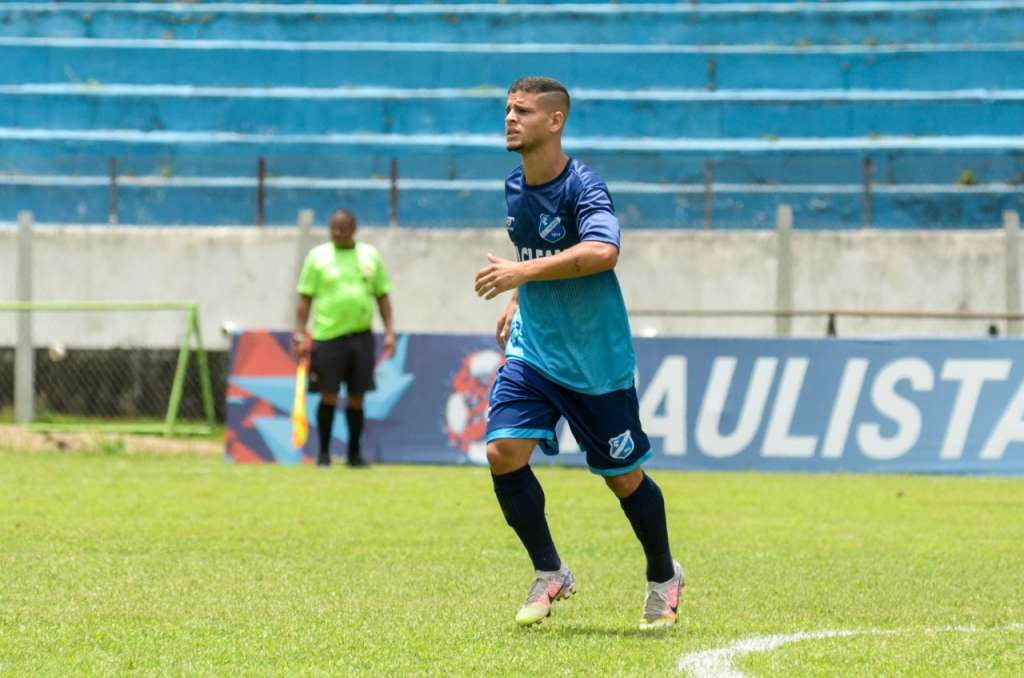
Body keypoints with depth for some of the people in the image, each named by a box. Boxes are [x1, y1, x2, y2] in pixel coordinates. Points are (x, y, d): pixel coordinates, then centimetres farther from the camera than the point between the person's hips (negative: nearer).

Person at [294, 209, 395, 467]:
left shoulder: (370, 255, 9)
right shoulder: (318, 256, 2)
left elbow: (382, 295, 13)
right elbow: (305, 298, 2)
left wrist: (390, 332, 5)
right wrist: (300, 335, -4)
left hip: (361, 336, 2)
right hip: (327, 336, -2)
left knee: (356, 397, 6)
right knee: (328, 395, -3)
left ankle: (354, 453, 16)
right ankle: (324, 452, 8)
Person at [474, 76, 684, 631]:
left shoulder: (582, 186, -19)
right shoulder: (516, 188, 5)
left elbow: (601, 251, -38)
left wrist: (522, 273, -37)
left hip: (595, 363, -6)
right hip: (532, 351, 6)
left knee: (623, 477, 6)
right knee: (503, 452, -13)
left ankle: (664, 577, 31)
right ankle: (549, 574, 3)